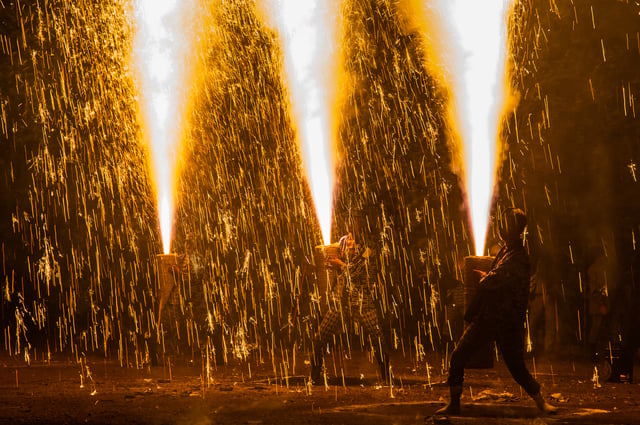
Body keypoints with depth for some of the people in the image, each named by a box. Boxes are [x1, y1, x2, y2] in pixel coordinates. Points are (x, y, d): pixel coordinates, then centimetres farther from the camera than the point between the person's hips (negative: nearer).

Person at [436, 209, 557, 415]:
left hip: (508, 322, -8)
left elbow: (491, 281, -22)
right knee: (458, 355, 1)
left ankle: (541, 403, 19)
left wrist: (483, 278, -2)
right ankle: (454, 404, 10)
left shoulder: (519, 258, -17)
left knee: (516, 366, -1)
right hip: (487, 317, 8)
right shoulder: (504, 251, 13)